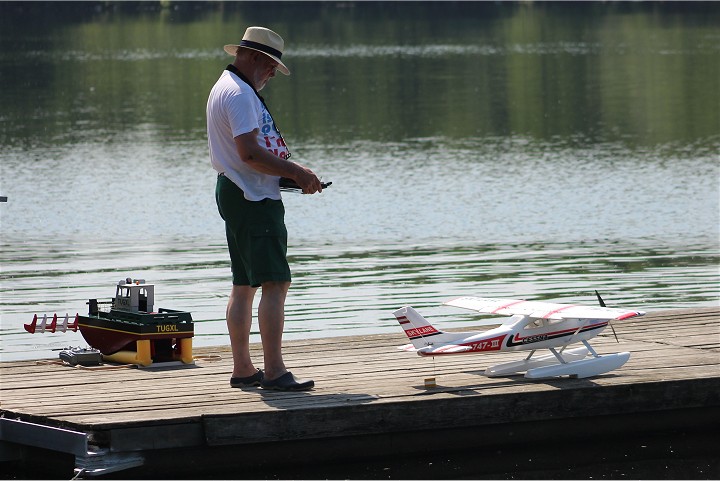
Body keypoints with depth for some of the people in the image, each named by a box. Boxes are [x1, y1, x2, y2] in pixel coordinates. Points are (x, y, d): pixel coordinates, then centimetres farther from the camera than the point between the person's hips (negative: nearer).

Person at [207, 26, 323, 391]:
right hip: (253, 197, -12)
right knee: (275, 282, -15)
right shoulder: (240, 94, -15)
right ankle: (274, 372, -19)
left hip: (236, 193, 12)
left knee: (244, 285, 14)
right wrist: (296, 173, -16)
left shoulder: (228, 88, 20)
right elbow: (250, 153, -24)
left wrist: (295, 169, 11)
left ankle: (242, 369, 18)